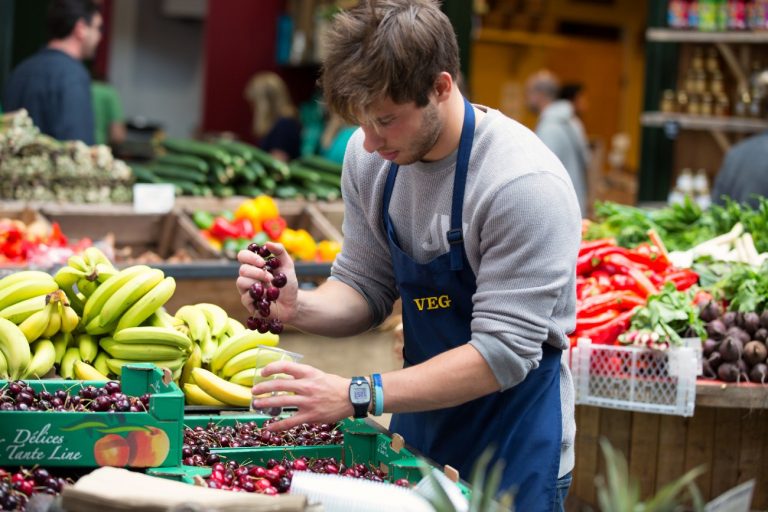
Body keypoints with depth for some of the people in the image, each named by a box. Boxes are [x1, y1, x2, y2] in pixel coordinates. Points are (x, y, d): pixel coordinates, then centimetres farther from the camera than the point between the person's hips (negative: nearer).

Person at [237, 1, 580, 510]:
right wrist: (297, 307, -16)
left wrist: (358, 395, -30)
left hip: (513, 451, -6)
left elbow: (502, 354, -25)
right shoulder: (370, 156, -6)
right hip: (419, 432, 6)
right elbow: (365, 287, 5)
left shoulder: (525, 183, -25)